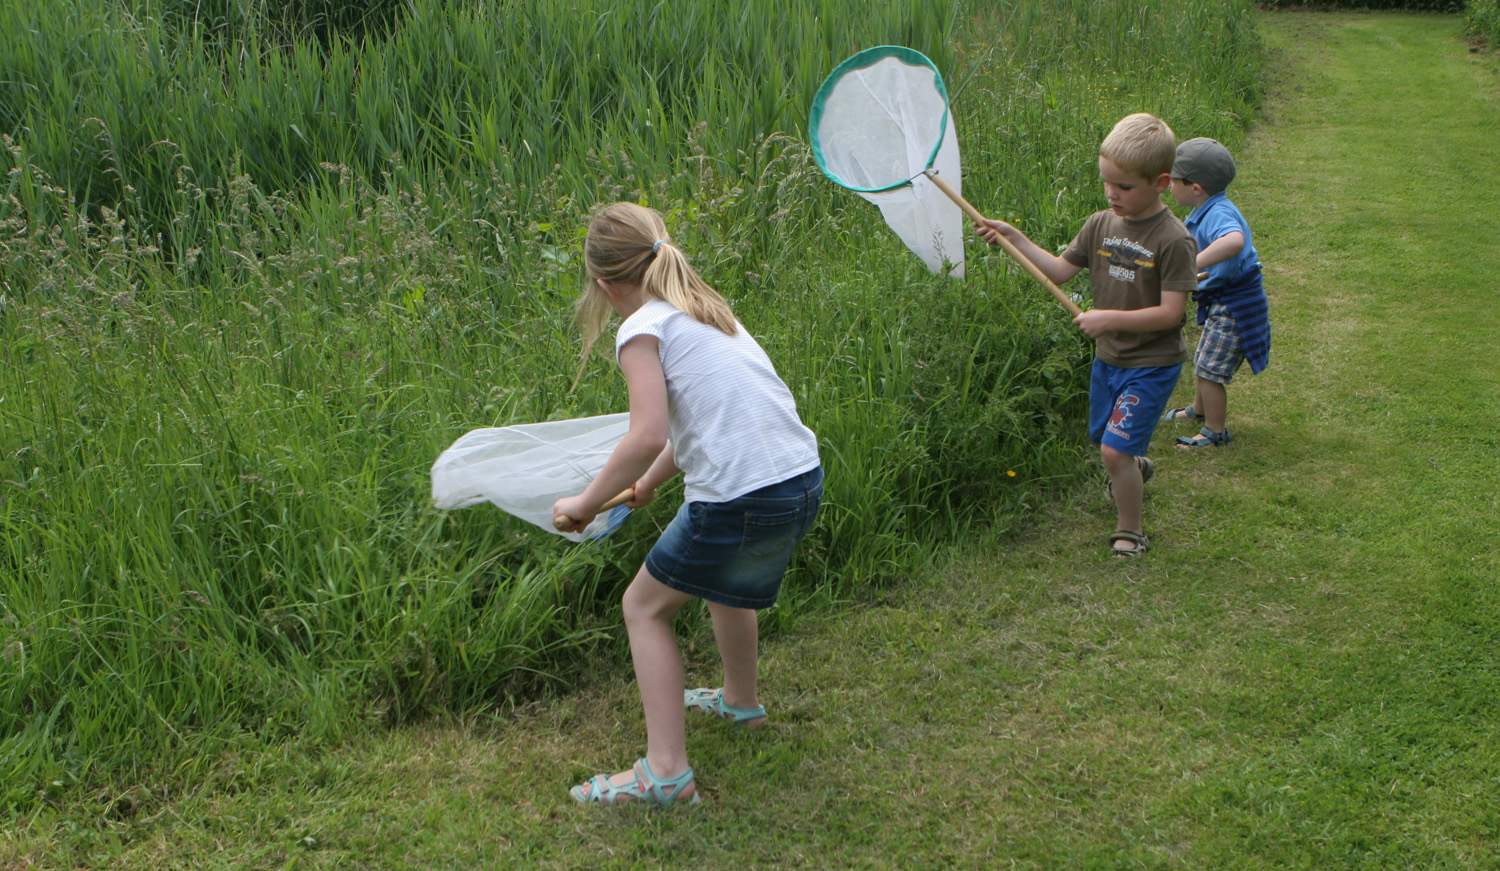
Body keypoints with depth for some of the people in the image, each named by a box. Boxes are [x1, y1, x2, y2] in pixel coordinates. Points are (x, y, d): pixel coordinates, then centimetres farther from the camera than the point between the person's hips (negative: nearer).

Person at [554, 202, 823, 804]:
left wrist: (587, 502, -8)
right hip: (804, 481, 8)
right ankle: (740, 702, 56)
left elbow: (648, 436, -20)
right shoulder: (704, 310, 18)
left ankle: (665, 770, 6)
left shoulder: (642, 329, -7)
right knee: (725, 580, 36)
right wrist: (650, 482, 40)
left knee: (644, 607, 11)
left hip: (740, 501, -8)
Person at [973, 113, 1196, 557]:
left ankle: (1130, 530, 8)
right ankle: (1136, 467, 56)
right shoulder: (1100, 224, -1)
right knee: (1103, 438, 22)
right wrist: (1016, 239, -8)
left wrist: (1109, 318, -28)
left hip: (1152, 364, -7)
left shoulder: (1173, 240, -20)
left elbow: (1170, 312, -22)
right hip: (1107, 357, 7)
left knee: (1114, 449, -13)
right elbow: (1059, 270, 3)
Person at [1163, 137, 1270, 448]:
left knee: (1209, 370, -3)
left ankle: (1216, 431, 12)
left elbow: (1234, 240, -51)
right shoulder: (1205, 212, 7)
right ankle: (1198, 409, 46)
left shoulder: (1217, 214, -27)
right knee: (1204, 363, 25)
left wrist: (1192, 265, -55)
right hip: (1221, 304, 10)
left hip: (1234, 307, -10)